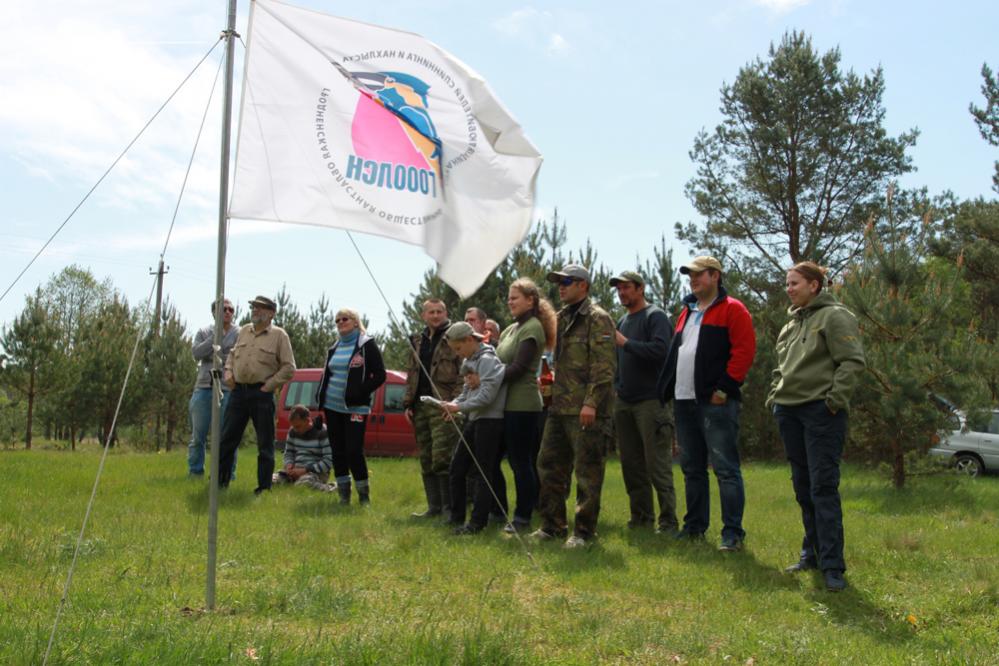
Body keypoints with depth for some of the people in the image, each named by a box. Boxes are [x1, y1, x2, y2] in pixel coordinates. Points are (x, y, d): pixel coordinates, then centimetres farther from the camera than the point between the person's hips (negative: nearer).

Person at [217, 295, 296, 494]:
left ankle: (264, 487, 10)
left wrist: (270, 385, -10)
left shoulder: (278, 335, -3)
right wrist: (228, 372, 7)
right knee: (227, 438, 6)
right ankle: (220, 481, 16)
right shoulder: (244, 331, 13)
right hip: (238, 390, 5)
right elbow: (233, 354, 25)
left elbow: (289, 367, -5)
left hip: (261, 394, -5)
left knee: (265, 443, 2)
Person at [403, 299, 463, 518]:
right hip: (420, 407, 7)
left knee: (442, 458, -11)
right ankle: (434, 506, 16)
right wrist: (408, 403, 13)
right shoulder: (418, 342, 19)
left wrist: (455, 403, -17)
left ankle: (449, 506, -3)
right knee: (426, 460, 9)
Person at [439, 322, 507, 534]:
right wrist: (454, 404, -1)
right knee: (457, 468, 11)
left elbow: (487, 396, -22)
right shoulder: (470, 361, 14)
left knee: (482, 472, -5)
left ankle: (477, 522, -1)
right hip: (473, 420, 10)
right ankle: (456, 517, 20)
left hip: (489, 420, -10)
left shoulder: (487, 360, -14)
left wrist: (459, 407, -19)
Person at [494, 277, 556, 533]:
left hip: (522, 404, -9)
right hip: (510, 403, 9)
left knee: (521, 462, -3)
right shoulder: (512, 329, 17)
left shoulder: (533, 327, -9)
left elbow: (518, 367, -17)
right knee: (519, 461, 12)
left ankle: (523, 517, 4)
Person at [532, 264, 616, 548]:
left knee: (587, 471, -1)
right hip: (560, 407, 9)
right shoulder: (563, 318, 18)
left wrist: (591, 402, -22)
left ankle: (584, 530, 8)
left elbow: (604, 365, -16)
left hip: (586, 410, -9)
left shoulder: (597, 318, -9)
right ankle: (552, 525, 22)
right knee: (549, 465, 12)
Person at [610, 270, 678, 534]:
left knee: (658, 466, -7)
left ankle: (668, 521, -2)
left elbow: (660, 350, -20)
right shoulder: (622, 321, 19)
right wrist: (616, 386, 10)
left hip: (650, 401, -8)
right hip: (623, 403, 8)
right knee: (631, 465, 10)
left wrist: (625, 343, -16)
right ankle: (641, 517, 18)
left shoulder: (655, 316, -5)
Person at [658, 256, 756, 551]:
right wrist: (669, 389, 13)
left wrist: (724, 388, -16)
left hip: (716, 403, -8)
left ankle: (733, 532, -2)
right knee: (692, 468, 14)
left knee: (726, 468, -6)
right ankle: (694, 526, 23)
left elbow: (744, 350, -12)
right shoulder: (686, 312, 21)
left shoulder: (732, 310, -3)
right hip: (684, 402, 8)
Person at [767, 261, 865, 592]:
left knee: (823, 487, -10)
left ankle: (832, 564, -7)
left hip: (821, 412, -8)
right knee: (802, 487, 12)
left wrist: (835, 399, -18)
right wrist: (774, 394, 14)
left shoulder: (834, 317, -6)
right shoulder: (791, 323, 18)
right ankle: (812, 551, 23)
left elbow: (853, 362, -13)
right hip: (789, 412, 8)